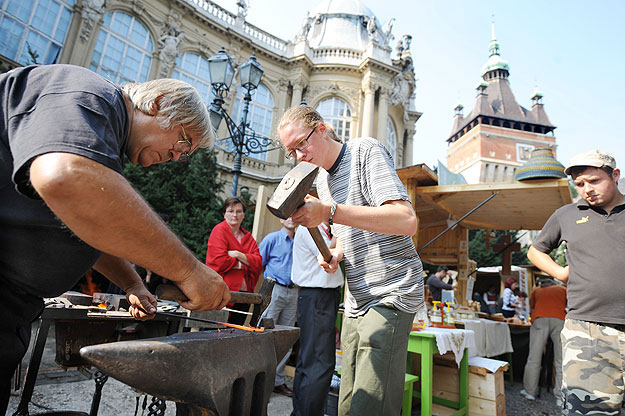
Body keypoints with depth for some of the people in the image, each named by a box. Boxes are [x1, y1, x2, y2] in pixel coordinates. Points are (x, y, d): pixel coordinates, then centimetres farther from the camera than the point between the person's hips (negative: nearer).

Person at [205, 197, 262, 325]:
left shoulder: (248, 237, 14)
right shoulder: (219, 230, -3)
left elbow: (258, 263, 2)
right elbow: (220, 260, -15)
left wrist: (238, 255, -11)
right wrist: (243, 265, -3)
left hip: (244, 294, 6)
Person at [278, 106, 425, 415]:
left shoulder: (365, 151, -8)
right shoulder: (322, 181, 15)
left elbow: (407, 221, -22)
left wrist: (330, 212, -26)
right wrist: (336, 254, 4)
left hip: (390, 296, -7)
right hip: (356, 303, 7)